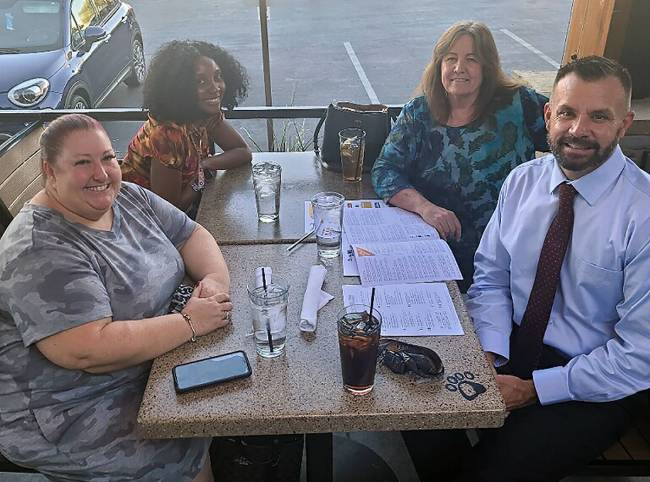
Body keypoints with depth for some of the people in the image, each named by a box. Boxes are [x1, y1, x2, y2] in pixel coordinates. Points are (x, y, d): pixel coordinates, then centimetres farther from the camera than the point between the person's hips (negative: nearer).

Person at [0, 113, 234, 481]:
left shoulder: (128, 198, 1)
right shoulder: (40, 251, -24)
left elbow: (192, 235, 6)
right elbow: (87, 351, -31)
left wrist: (215, 279, -15)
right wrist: (189, 322, -26)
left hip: (152, 363, 8)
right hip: (71, 414, -7)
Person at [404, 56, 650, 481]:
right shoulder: (522, 181, -2)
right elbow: (491, 278, 3)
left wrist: (534, 388, -16)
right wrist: (490, 355, -13)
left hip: (593, 386, -4)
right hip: (512, 348, 4)